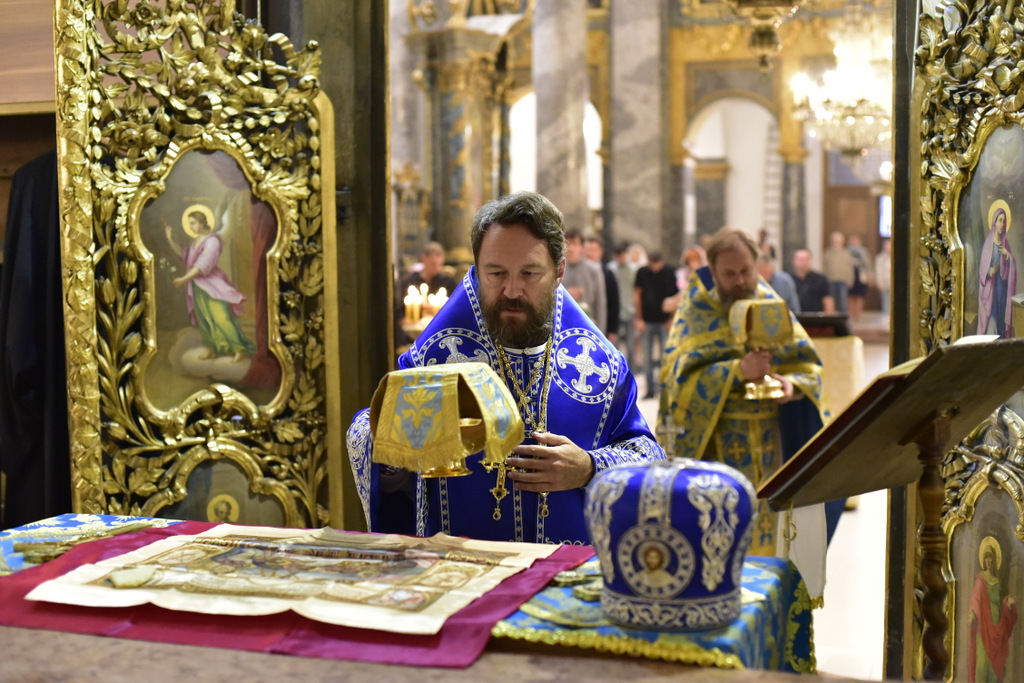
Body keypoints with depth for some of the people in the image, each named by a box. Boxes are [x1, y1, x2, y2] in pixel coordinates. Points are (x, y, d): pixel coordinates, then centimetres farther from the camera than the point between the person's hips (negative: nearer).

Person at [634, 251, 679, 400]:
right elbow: (637, 295, 7)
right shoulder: (642, 273, 2)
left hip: (664, 321, -1)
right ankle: (650, 389, 9)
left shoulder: (669, 275, -1)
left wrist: (671, 319, -2)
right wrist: (639, 319, 4)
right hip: (647, 321, 1)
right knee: (647, 357, 3)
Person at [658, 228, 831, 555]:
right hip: (714, 446, -3)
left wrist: (792, 383, -16)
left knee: (764, 534, 5)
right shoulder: (695, 314, -1)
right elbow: (679, 378, -12)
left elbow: (807, 366, 7)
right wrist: (737, 371, -25)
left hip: (770, 444, 3)